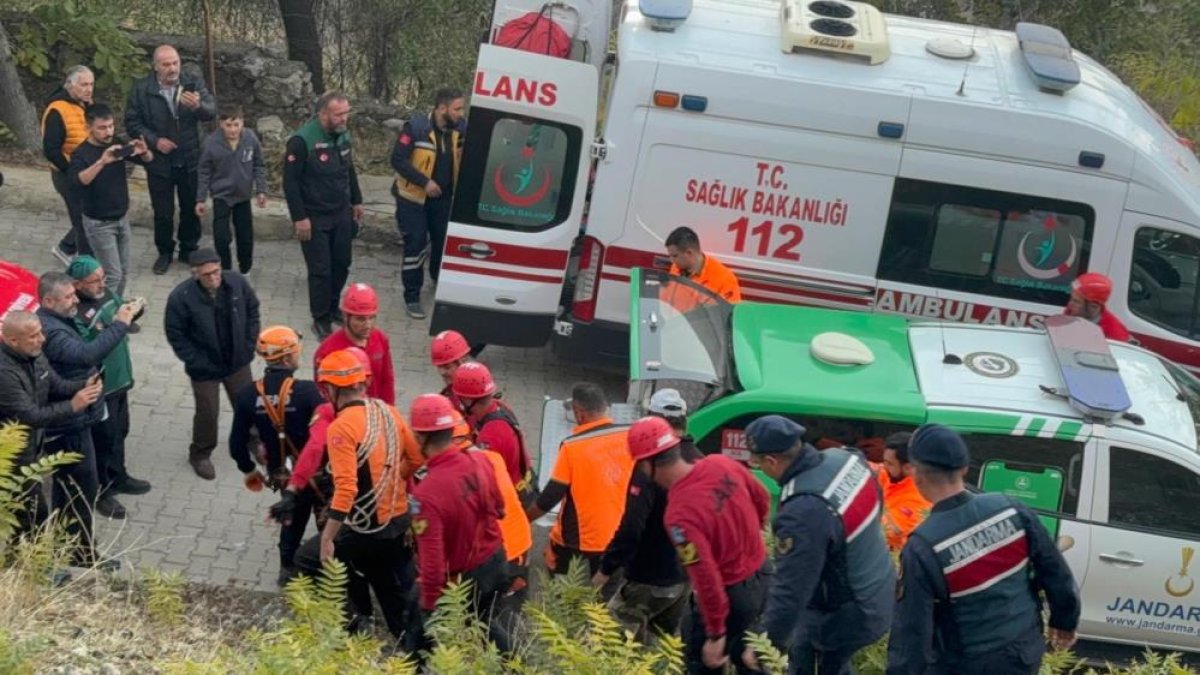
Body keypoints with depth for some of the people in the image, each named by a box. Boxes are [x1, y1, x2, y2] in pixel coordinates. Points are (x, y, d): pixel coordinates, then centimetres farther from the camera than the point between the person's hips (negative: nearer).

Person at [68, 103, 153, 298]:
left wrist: (143, 152, -21)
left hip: (121, 219, 6)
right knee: (112, 274, -8)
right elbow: (79, 180, -36)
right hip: (98, 223, -6)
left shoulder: (117, 145, 0)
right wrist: (102, 162, -50)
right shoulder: (81, 154, -17)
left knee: (123, 272, 13)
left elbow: (148, 160, 3)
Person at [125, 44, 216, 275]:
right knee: (162, 212, 11)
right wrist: (154, 141, -18)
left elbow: (211, 110, -18)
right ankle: (165, 252, 32)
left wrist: (198, 105, -41)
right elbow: (132, 122, -5)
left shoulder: (193, 83, -8)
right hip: (159, 162, -1)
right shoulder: (141, 89, -10)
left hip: (190, 160, 1)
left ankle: (189, 249, 36)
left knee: (192, 209, 15)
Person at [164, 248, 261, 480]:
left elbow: (252, 310, 2)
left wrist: (250, 343, -1)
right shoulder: (181, 297, -26)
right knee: (207, 412, 8)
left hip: (238, 361, 4)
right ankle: (200, 454, 33)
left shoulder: (237, 282, -16)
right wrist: (196, 361, -15)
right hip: (205, 367, -3)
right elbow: (175, 334, -15)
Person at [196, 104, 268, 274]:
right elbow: (204, 173, -8)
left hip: (243, 196, 2)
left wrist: (261, 190, -5)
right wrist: (200, 199, -6)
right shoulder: (211, 142, -19)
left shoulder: (251, 138, -15)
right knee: (222, 237, -2)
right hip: (221, 196, -2)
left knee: (246, 237, 12)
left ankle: (245, 271, 31)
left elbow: (259, 166, -2)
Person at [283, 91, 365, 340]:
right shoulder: (302, 141, -21)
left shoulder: (343, 135, 1)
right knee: (321, 270, 0)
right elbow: (290, 182, -17)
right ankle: (321, 319, 15)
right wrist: (300, 218, -17)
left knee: (341, 264, 14)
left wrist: (356, 201, 17)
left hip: (341, 214, 6)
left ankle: (332, 308, 34)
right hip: (314, 218, -6)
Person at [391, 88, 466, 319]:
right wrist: (424, 182, -25)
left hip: (443, 197, 5)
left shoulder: (459, 129, -5)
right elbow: (398, 160, -20)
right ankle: (412, 297, 7)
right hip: (414, 197, -5)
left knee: (444, 242, 15)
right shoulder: (416, 127, -20)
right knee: (416, 245, -4)